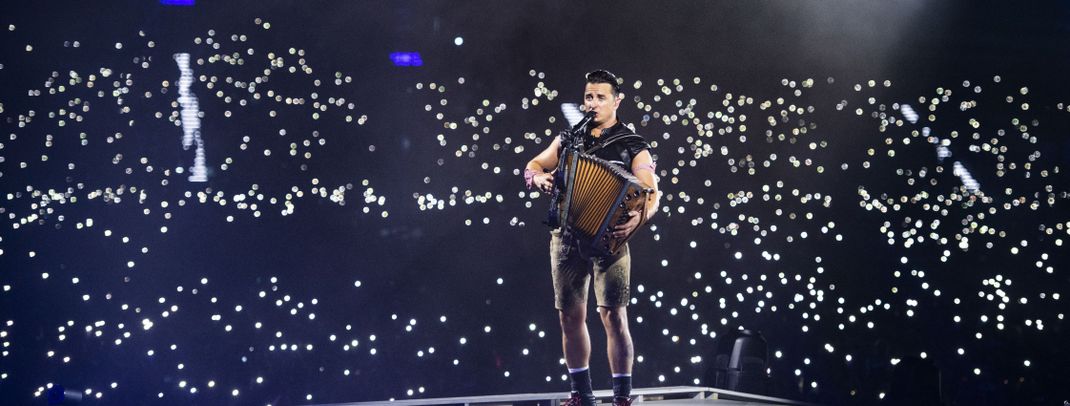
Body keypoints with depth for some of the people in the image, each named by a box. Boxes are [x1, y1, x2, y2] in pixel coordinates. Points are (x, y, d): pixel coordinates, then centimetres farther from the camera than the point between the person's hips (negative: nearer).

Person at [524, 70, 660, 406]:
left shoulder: (632, 146, 1)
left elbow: (651, 196, -9)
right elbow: (531, 167, 17)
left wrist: (638, 217, -30)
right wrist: (538, 178, -7)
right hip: (566, 237, 4)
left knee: (613, 316, -9)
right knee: (571, 316, 7)